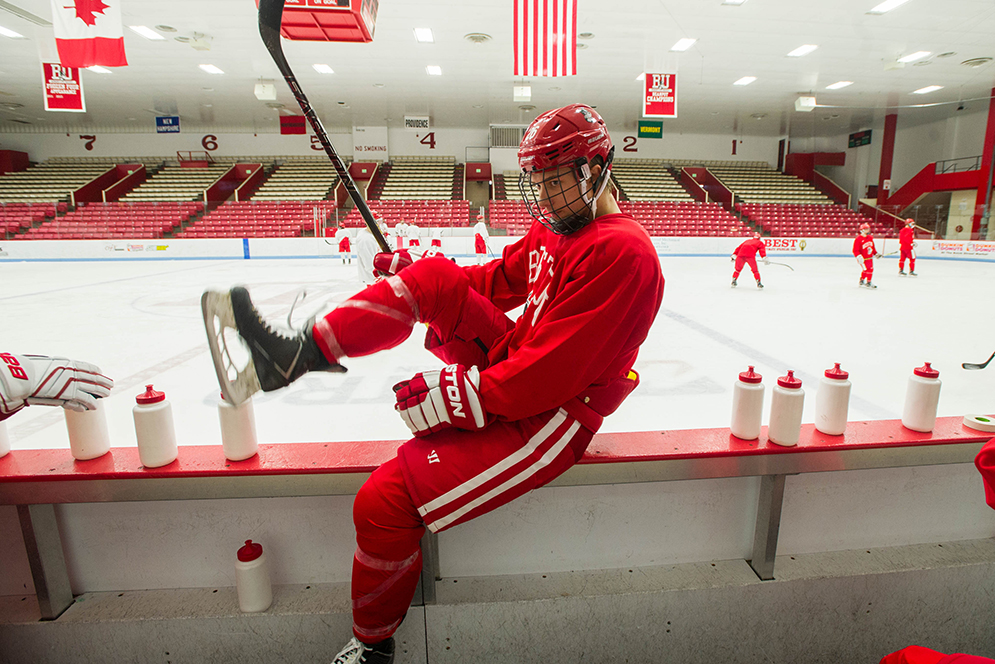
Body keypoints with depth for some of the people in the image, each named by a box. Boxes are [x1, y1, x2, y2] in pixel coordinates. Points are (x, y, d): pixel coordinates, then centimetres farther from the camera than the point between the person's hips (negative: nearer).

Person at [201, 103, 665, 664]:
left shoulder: (622, 252, -20)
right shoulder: (555, 225, 10)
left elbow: (551, 373, -25)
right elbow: (497, 281, 19)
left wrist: (457, 394, -21)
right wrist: (419, 272, 8)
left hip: (553, 416, -9)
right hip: (510, 363, 9)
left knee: (385, 500, -17)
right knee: (434, 278, -7)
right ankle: (302, 354, -5)